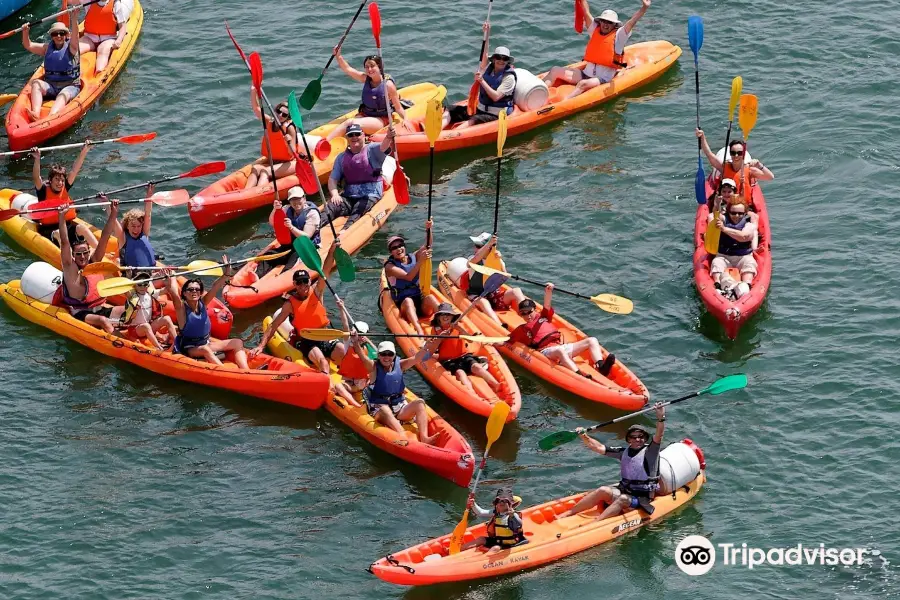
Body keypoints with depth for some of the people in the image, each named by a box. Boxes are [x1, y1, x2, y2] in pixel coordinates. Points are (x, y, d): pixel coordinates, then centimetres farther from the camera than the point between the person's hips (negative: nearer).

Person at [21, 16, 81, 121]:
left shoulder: (71, 47, 3)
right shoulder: (47, 48, 15)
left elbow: (75, 36, -16)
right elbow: (28, 46, 10)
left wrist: (74, 20, -35)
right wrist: (25, 32, -10)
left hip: (70, 86, -4)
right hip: (50, 85, 4)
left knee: (63, 96, -35)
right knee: (36, 83, -24)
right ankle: (35, 113, -47)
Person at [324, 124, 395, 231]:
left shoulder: (372, 150, 4)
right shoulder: (341, 158, 16)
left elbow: (383, 147, -19)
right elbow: (332, 179, 12)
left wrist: (388, 138, -44)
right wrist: (335, 194, -10)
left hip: (370, 195, -4)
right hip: (348, 197, 4)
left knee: (357, 211, -33)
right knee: (331, 207, -23)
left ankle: (345, 231, -59)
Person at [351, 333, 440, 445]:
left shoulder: (400, 365, 10)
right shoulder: (374, 367, 1)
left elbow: (417, 358, -3)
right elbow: (363, 357, -19)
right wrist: (356, 343, -39)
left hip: (399, 407, 4)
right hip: (379, 408, -4)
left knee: (420, 402, -20)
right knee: (385, 410, -37)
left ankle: (424, 438, -41)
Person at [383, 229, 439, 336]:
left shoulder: (413, 258, 11)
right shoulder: (390, 266, -3)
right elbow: (408, 277, -18)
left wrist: (428, 230, -19)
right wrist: (420, 261, -28)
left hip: (422, 303, 4)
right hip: (403, 305, -4)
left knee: (430, 298, -28)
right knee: (408, 300, -36)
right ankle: (420, 332, -59)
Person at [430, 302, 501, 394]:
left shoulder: (457, 327, 11)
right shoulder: (435, 330, 9)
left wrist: (460, 329, -20)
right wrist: (439, 339, -14)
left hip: (463, 356, 2)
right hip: (448, 361, -2)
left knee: (476, 366, -28)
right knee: (460, 372, -33)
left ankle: (497, 385, -44)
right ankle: (471, 393, -60)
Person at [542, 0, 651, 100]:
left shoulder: (618, 36, 0)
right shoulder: (594, 30, 13)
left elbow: (632, 22, -13)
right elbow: (586, 13, 12)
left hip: (604, 79, -6)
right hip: (586, 74, 6)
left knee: (583, 84, -38)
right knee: (555, 71, -8)